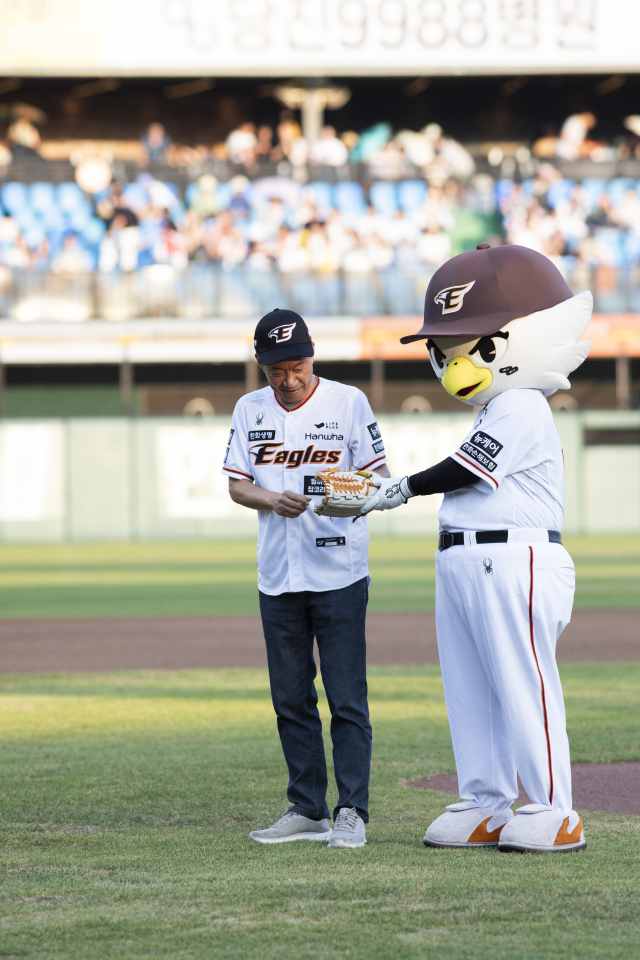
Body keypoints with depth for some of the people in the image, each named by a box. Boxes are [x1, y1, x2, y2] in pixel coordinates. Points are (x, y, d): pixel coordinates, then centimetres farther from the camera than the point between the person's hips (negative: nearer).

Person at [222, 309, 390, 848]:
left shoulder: (348, 402, -3)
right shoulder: (250, 410, 8)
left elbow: (381, 474, -5)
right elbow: (237, 485, 7)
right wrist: (273, 500, -14)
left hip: (340, 575, -4)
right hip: (278, 580, 5)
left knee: (347, 698, -8)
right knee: (290, 698, 9)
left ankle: (352, 813, -6)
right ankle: (308, 811, 18)